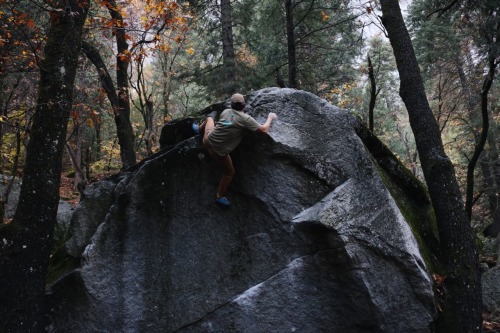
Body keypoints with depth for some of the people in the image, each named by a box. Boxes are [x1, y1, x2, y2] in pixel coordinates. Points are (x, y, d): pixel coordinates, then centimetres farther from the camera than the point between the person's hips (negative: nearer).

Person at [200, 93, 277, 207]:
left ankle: (199, 129, 63)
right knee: (229, 172, 16)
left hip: (208, 139, 6)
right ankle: (220, 196, 24)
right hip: (219, 151, -6)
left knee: (209, 118, 34)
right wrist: (270, 118, 3)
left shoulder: (225, 111, 1)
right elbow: (264, 130, -14)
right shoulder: (246, 119, -17)